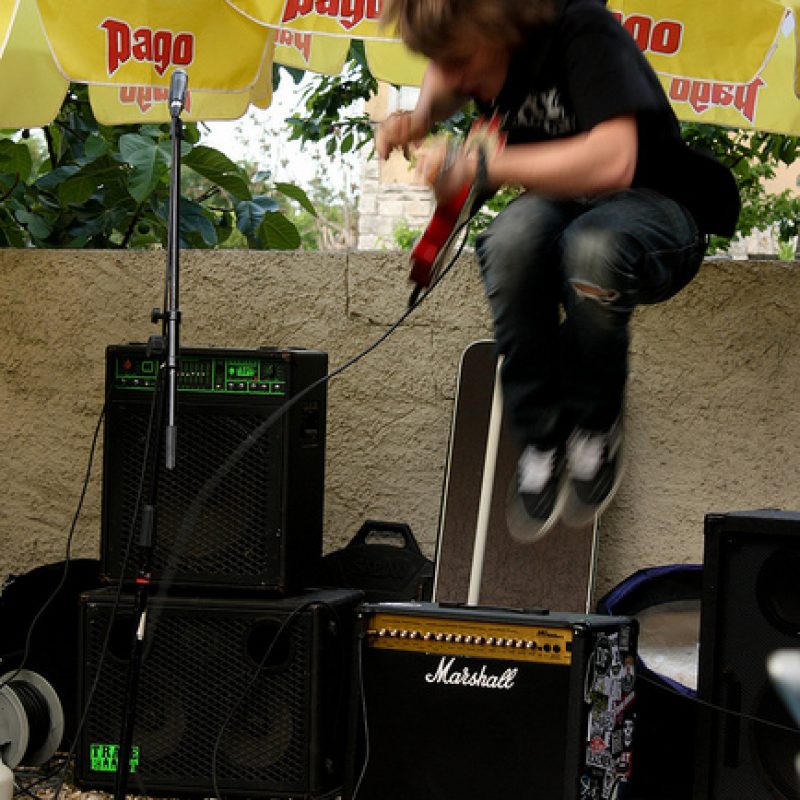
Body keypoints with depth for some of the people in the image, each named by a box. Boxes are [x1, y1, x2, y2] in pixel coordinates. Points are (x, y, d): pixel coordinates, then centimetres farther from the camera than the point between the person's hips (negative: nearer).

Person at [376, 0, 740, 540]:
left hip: (658, 210, -5)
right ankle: (540, 438, -19)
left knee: (592, 248, -41)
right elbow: (445, 82, 24)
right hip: (562, 204, 5)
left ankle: (595, 429, -14)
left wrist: (477, 165, -36)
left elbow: (612, 162, -39)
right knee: (516, 233, -33)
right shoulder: (472, 45, -4)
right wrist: (421, 116, 0)